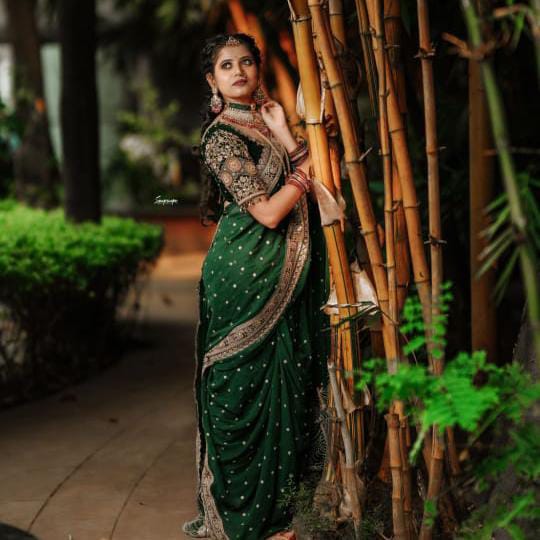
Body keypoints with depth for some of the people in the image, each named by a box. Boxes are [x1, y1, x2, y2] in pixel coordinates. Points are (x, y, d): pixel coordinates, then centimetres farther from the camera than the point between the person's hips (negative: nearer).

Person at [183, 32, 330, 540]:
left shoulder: (266, 122, 13)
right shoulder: (221, 137, -11)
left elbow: (312, 192, 4)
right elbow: (267, 212, -18)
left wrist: (285, 136, -6)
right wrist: (307, 164, -9)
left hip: (283, 275, 8)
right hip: (245, 273, -8)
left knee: (283, 379, 11)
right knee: (248, 381, 0)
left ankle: (275, 495, 23)